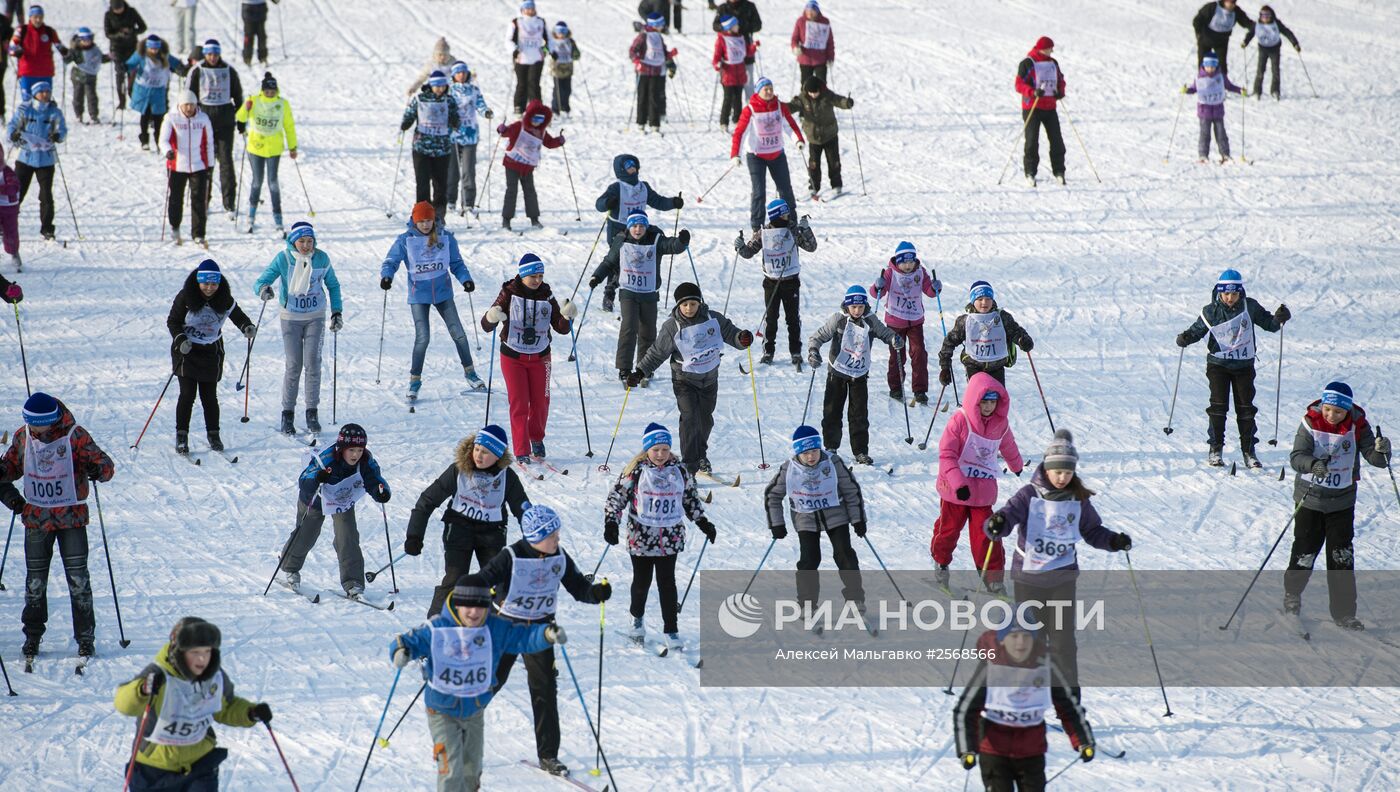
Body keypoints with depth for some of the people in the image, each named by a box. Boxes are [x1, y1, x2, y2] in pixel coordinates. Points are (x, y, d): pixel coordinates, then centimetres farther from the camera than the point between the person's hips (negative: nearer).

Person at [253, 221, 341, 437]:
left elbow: (333, 285, 10)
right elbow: (261, 281, -13)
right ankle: (287, 414, 6)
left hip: (315, 318, 1)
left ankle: (312, 413, 3)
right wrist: (263, 289, -37)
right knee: (293, 366, -4)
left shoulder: (321, 258, -5)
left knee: (312, 364, -6)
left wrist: (337, 312, 4)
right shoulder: (283, 259, -11)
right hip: (291, 318, -1)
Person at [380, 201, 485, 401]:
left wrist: (466, 279, -9)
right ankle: (415, 379, 4)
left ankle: (470, 372, 22)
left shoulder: (446, 237, -1)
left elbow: (456, 263, 7)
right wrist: (386, 276, -25)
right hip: (419, 295, -2)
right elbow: (391, 261, -4)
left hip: (442, 292, 2)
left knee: (458, 333, 4)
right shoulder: (405, 240, -6)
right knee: (422, 338, -10)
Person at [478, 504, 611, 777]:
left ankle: (548, 755, 3)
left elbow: (577, 586, 1)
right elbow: (484, 579, -23)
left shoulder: (559, 558, -5)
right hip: (506, 624, -3)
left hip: (540, 626, 3)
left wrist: (596, 592, -19)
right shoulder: (512, 557, -20)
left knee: (545, 688, -3)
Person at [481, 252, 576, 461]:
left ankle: (537, 439, 32)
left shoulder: (546, 295, -2)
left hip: (540, 357, 3)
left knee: (540, 403, 8)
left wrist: (567, 317, -21)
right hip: (513, 357, -3)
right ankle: (521, 451, 0)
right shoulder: (509, 293, -10)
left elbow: (561, 328, 0)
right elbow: (486, 326, -12)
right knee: (519, 404, -5)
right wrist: (492, 318, -34)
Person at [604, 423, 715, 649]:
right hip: (640, 537, -2)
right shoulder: (635, 471, -7)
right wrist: (611, 522, -15)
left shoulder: (680, 471, 3)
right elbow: (617, 497, -4)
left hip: (670, 539, 2)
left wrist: (703, 522, 16)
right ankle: (637, 619, 36)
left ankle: (671, 630, 4)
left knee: (667, 583, -1)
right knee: (641, 581, 9)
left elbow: (691, 499, 17)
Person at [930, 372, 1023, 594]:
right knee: (949, 527, 14)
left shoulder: (1000, 423, 0)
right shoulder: (960, 421, -16)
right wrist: (959, 483, -27)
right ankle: (941, 563, 39)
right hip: (955, 489, -2)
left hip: (984, 490, 2)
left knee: (985, 533, -5)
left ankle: (992, 575, 3)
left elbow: (1008, 447, 22)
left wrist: (1018, 466, 40)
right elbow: (946, 454, -18)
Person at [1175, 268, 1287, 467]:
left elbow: (1268, 323, 6)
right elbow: (1197, 330, 2)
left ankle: (1248, 451, 12)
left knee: (1245, 407, 4)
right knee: (1218, 406, -5)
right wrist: (1185, 338, -18)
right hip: (1218, 364, -1)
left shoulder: (1250, 307, -3)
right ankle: (1216, 450, 4)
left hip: (1244, 365, 1)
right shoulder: (1211, 312, -5)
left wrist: (1279, 319, -14)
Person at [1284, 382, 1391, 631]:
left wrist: (1381, 452, -37)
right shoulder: (1311, 423, -13)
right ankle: (1292, 595, 34)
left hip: (1342, 501, 1)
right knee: (1304, 552, 9)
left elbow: (1373, 457, -13)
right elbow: (1296, 456, -21)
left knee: (1342, 559, -1)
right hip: (1310, 498, -1)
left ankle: (1344, 612, 6)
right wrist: (1313, 465, -42)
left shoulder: (1357, 426, -9)